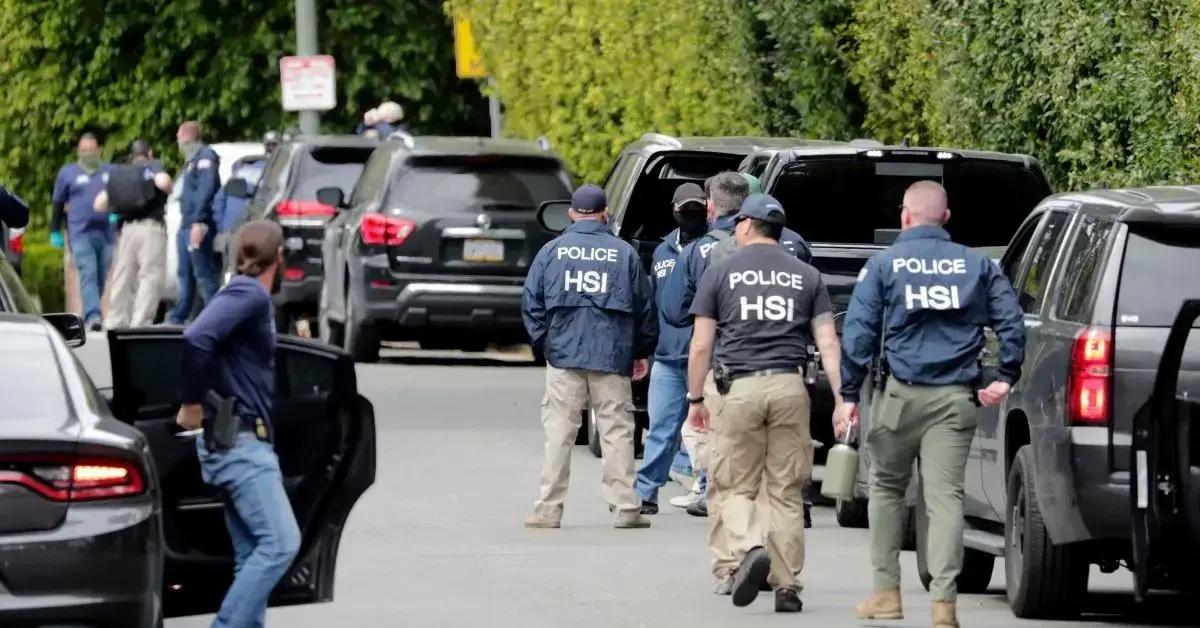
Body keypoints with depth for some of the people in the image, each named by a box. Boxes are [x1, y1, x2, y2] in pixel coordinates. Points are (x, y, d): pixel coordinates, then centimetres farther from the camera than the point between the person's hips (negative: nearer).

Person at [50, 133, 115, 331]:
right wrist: (55, 232, 9)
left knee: (101, 278, 7)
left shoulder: (111, 172, 14)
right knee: (88, 275, -18)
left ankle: (90, 316, 18)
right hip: (81, 234, -3)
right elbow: (57, 203, 13)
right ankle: (93, 316, -29)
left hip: (106, 233, 3)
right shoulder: (67, 173, 9)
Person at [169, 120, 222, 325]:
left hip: (197, 226, -10)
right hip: (187, 225, 10)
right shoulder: (191, 160, 22)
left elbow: (205, 190, -20)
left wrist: (198, 222, -26)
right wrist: (187, 222, 18)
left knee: (204, 274, -12)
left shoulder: (205, 157, -9)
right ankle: (178, 317, 20)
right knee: (186, 274, 15)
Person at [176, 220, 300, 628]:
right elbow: (196, 339, -27)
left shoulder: (254, 299, 19)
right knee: (280, 542, -17)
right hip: (239, 441, -10)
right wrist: (192, 404, -19)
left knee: (252, 557, 7)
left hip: (244, 444, 10)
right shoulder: (248, 294, -11)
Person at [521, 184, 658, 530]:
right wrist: (642, 352, 19)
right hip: (612, 357, 0)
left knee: (559, 431, 2)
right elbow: (644, 307, 8)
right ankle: (626, 507, 3)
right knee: (617, 431, 4)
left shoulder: (552, 250, 4)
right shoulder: (624, 253, 4)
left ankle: (549, 508, 0)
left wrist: (541, 342, 13)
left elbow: (532, 303, 4)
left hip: (564, 354, 0)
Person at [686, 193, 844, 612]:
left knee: (734, 487, 6)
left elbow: (701, 345, 3)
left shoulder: (720, 272, 5)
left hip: (736, 388, -2)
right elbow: (828, 343, 3)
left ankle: (750, 547, -21)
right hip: (789, 386, 2)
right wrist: (842, 399, 2)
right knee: (786, 491, 9)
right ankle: (787, 583, 6)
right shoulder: (807, 277, 11)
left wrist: (695, 398, 11)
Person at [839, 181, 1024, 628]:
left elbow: (858, 332, -3)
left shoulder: (883, 265, 1)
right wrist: (1006, 378, 7)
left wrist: (849, 395, 0)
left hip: (902, 394, -1)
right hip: (955, 398, 1)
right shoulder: (977, 266, 7)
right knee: (945, 495, -3)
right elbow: (1011, 323, 1)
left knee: (887, 488, 16)